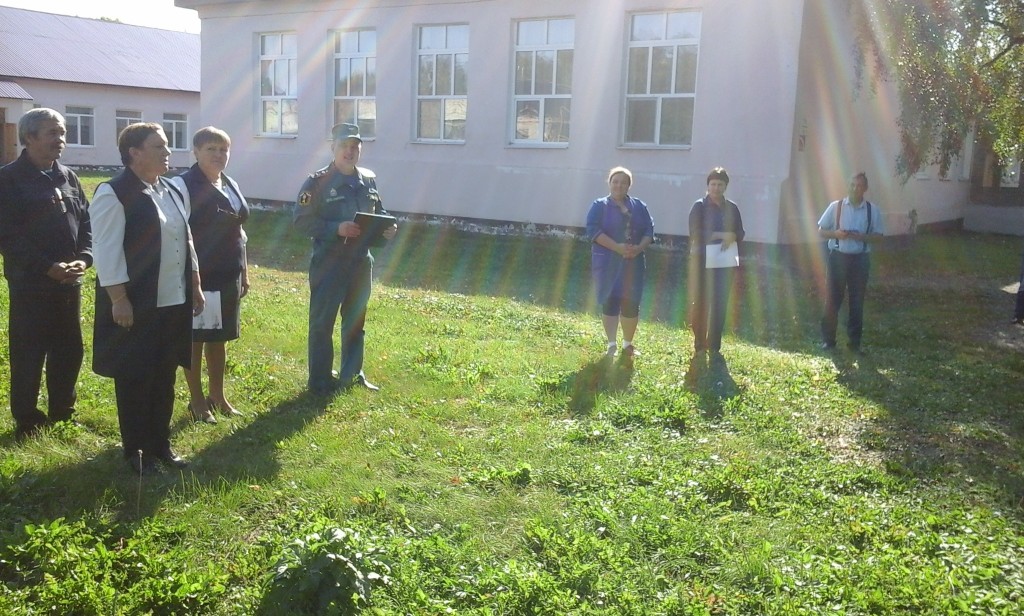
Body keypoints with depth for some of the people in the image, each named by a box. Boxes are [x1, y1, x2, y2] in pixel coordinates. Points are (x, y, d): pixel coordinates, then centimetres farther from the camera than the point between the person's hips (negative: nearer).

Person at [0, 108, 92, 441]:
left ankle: (62, 412, 26)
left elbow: (87, 222, 12)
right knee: (28, 355, 1)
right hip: (30, 284, -6)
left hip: (70, 282, 6)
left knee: (70, 351, 12)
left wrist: (84, 258, -6)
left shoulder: (68, 177, 12)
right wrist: (47, 267, -19)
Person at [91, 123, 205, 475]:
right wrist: (119, 299, -19)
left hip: (174, 303, 7)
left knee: (165, 377, 14)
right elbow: (107, 250, -16)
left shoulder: (171, 191, 12)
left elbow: (186, 241, 17)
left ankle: (161, 442, 26)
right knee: (135, 379, 5)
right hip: (136, 305, -7)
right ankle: (135, 449, 18)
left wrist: (195, 287, 15)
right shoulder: (113, 193, -12)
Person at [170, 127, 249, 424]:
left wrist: (244, 272, 16)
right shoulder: (182, 185, -11)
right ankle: (197, 400, 18)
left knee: (219, 338, 16)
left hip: (228, 276, 7)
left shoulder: (231, 186, 11)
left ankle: (218, 396, 28)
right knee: (195, 339, 5)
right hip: (198, 276, -7)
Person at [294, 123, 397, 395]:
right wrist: (336, 229, -22)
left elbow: (378, 213, 18)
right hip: (328, 262, -6)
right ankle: (320, 381, 12)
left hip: (361, 261, 6)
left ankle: (352, 375, 29)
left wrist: (388, 227, -3)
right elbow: (302, 220, -12)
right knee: (322, 322, 2)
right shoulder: (317, 182, -9)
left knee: (355, 320, 15)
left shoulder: (369, 180, 8)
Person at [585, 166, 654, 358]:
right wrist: (617, 247, -21)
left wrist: (639, 248, -14)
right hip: (608, 261, -3)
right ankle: (612, 345, 3)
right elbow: (593, 230, -11)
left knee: (632, 303, 3)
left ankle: (628, 344, 18)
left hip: (633, 262, 3)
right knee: (610, 302, -3)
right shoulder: (599, 206, 2)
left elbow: (649, 230, 7)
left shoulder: (639, 206, 12)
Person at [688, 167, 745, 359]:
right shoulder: (699, 206, -2)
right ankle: (699, 345, 13)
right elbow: (695, 233, -13)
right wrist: (722, 235, -16)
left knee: (720, 305, 5)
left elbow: (740, 233, 8)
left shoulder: (731, 208, 10)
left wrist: (731, 238, -15)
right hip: (703, 261, -3)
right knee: (700, 303, 0)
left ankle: (714, 346, 13)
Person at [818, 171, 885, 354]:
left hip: (860, 259, 1)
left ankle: (855, 341, 19)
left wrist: (861, 237, -15)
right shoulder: (836, 206, -1)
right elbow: (821, 230, 4)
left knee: (857, 301, 8)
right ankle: (828, 340, 14)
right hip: (838, 257, -1)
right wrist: (835, 234, -16)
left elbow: (878, 235, 4)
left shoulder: (873, 210, 1)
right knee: (832, 299, 3)